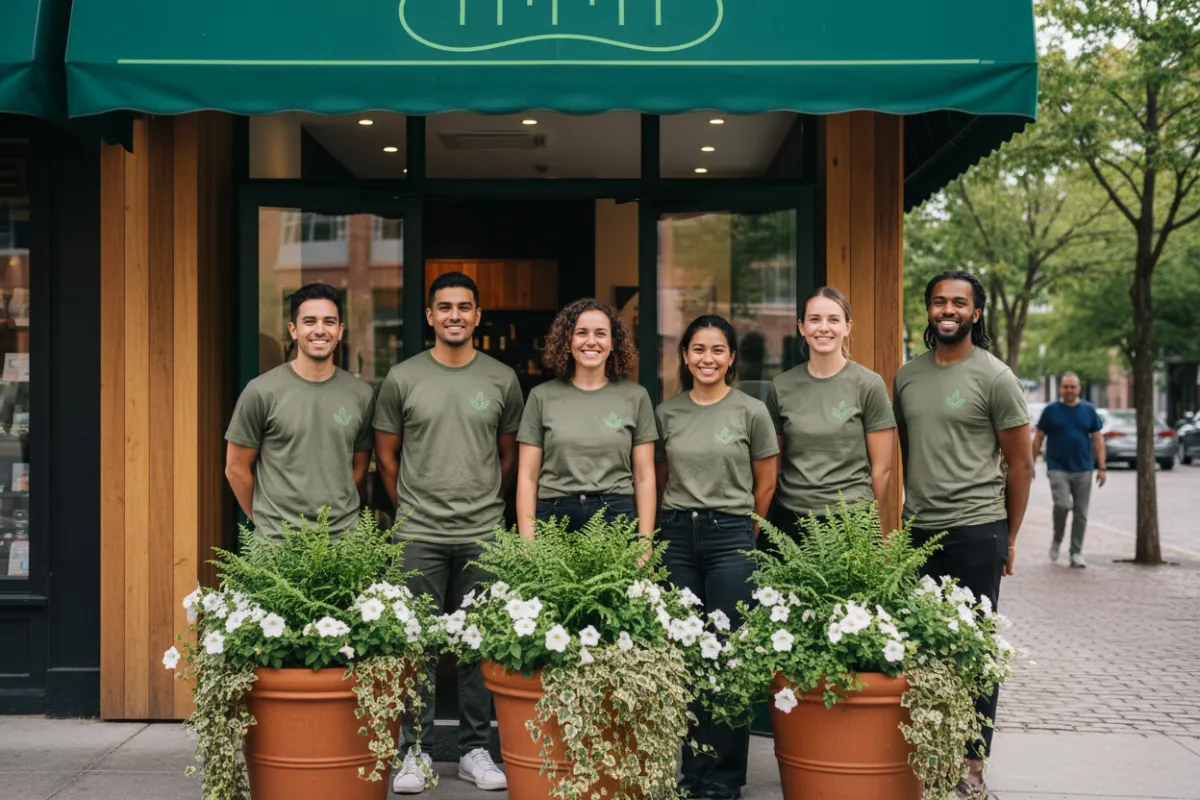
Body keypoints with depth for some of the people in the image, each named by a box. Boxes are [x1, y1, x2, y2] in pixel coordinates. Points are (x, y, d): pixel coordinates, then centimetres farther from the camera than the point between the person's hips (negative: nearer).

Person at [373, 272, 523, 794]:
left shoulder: (503, 380, 5)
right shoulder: (403, 378, 3)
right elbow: (387, 455, 11)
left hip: (483, 535, 1)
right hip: (419, 535, -1)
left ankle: (475, 750, 17)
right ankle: (415, 751, 12)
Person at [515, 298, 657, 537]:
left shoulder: (635, 396, 5)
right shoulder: (542, 396, 4)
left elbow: (644, 477, 5)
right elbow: (527, 477, 3)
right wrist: (527, 544, -4)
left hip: (617, 517, 0)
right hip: (554, 517, 0)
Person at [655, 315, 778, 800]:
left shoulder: (751, 412, 0)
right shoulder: (666, 413, 7)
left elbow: (764, 484, 7)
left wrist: (740, 534, 10)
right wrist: (678, 522, 10)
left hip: (731, 537, -2)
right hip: (676, 537, 3)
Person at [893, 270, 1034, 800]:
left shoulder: (995, 377, -4)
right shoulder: (907, 376, 11)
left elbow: (1020, 464, 0)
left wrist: (1008, 539, 2)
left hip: (975, 532, -5)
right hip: (918, 533, 5)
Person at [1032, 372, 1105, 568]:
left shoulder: (1089, 410, 6)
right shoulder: (1051, 410, 1)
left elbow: (1098, 440, 7)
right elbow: (1038, 439, 4)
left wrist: (1101, 467, 0)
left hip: (1083, 469, 2)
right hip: (1058, 468, -2)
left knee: (1080, 513, 3)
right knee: (1062, 505, -19)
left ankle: (1076, 553, 12)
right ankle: (1057, 540, 6)